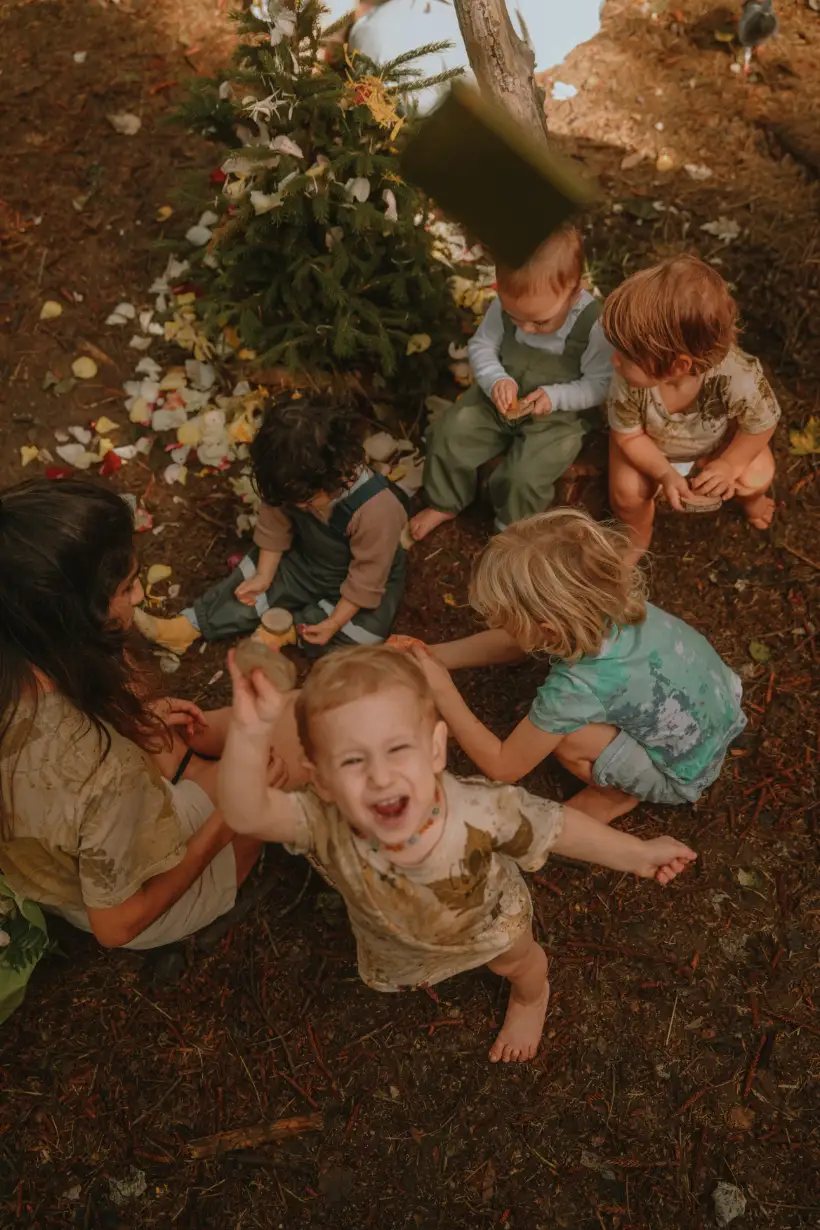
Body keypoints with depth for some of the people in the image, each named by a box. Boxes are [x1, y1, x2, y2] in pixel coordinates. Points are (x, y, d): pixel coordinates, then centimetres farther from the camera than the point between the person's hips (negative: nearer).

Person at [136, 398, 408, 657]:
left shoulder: (377, 509, -40)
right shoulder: (298, 483, -24)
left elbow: (366, 577, -28)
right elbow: (275, 526, -6)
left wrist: (333, 623, -25)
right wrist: (264, 575, -8)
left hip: (365, 578, -4)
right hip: (305, 560, 4)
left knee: (361, 635, -27)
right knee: (247, 585, -6)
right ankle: (186, 627, 0)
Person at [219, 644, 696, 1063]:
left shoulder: (479, 811, -46)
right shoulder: (326, 827, -44)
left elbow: (557, 828, -28)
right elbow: (246, 815, -60)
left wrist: (639, 854, -18)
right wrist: (250, 735, -79)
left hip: (490, 920, -1)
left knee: (516, 961, 32)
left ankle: (531, 997, 69)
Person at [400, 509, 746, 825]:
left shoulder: (576, 688, -35)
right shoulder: (606, 599, -18)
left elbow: (503, 766, -19)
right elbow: (512, 644, 0)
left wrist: (442, 691, -18)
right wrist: (433, 655, -4)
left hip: (687, 776, -6)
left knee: (563, 735, -23)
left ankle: (616, 796, 5)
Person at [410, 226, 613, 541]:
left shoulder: (593, 324, -27)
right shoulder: (505, 304, -16)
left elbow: (601, 384, -17)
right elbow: (481, 345, -4)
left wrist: (556, 396, -31)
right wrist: (496, 379, -24)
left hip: (559, 414, -4)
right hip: (501, 400, 4)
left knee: (523, 476, -23)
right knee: (448, 433, -8)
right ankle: (445, 503, 18)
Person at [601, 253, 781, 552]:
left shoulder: (738, 376, -43)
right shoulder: (629, 383, -39)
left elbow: (763, 422, -21)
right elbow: (628, 435, -20)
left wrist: (730, 464, -21)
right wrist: (665, 474, -29)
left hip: (718, 439, 0)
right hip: (651, 445, 0)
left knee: (756, 478, -13)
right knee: (627, 493, -17)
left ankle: (750, 497, 28)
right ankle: (638, 534, 20)